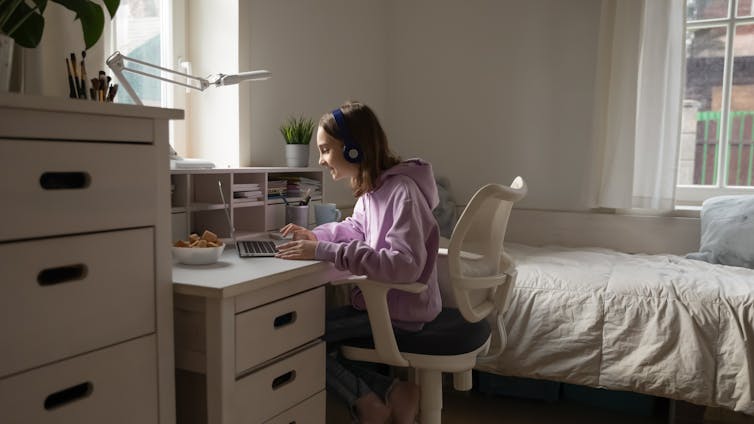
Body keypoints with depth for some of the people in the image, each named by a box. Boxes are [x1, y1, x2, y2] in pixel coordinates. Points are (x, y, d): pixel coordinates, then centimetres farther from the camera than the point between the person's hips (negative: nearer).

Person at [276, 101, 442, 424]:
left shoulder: (402, 191, -23)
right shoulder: (373, 187, 5)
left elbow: (405, 264, -33)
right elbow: (357, 229, 23)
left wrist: (326, 251, -33)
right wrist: (315, 235, 7)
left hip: (400, 310, -9)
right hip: (382, 298, 9)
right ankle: (390, 392, 4)